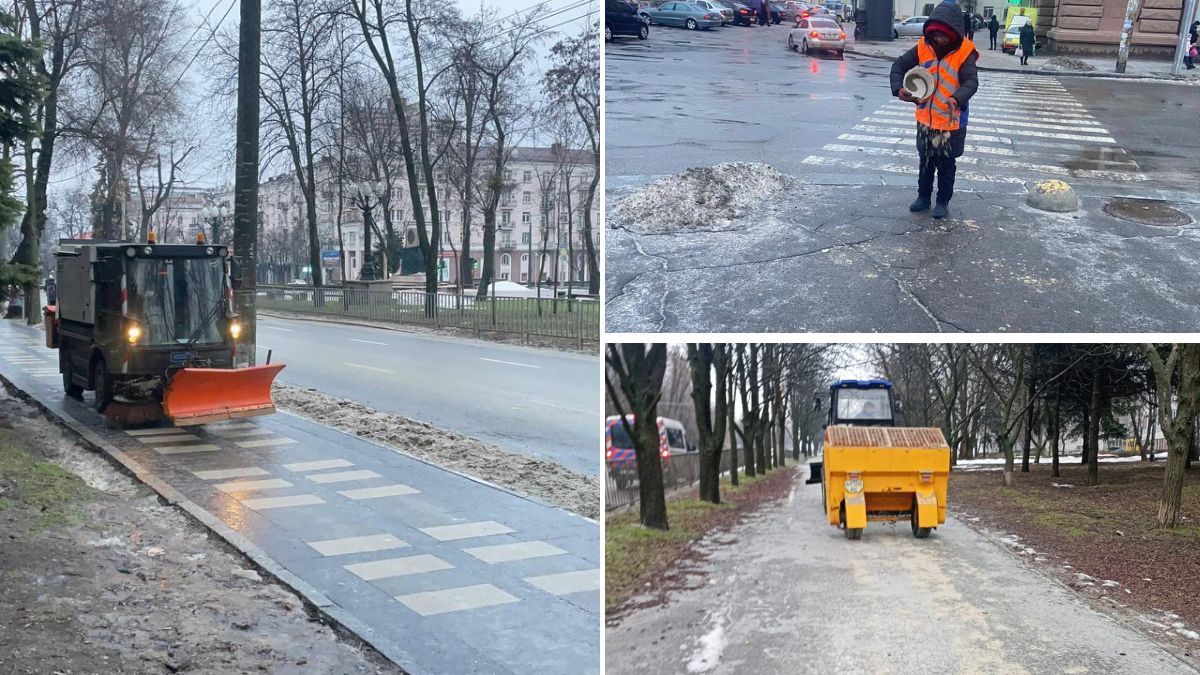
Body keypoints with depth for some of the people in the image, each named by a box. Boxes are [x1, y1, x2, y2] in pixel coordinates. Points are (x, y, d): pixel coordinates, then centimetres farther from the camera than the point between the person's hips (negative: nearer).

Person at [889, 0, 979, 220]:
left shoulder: (964, 52, -17)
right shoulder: (923, 47, -6)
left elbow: (971, 81, -25)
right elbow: (899, 65, 1)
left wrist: (957, 98, -45)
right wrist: (898, 88, -17)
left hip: (951, 122, -4)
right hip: (925, 119, 4)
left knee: (946, 164, 9)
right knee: (925, 161, 18)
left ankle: (943, 202, 23)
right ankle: (923, 197, 33)